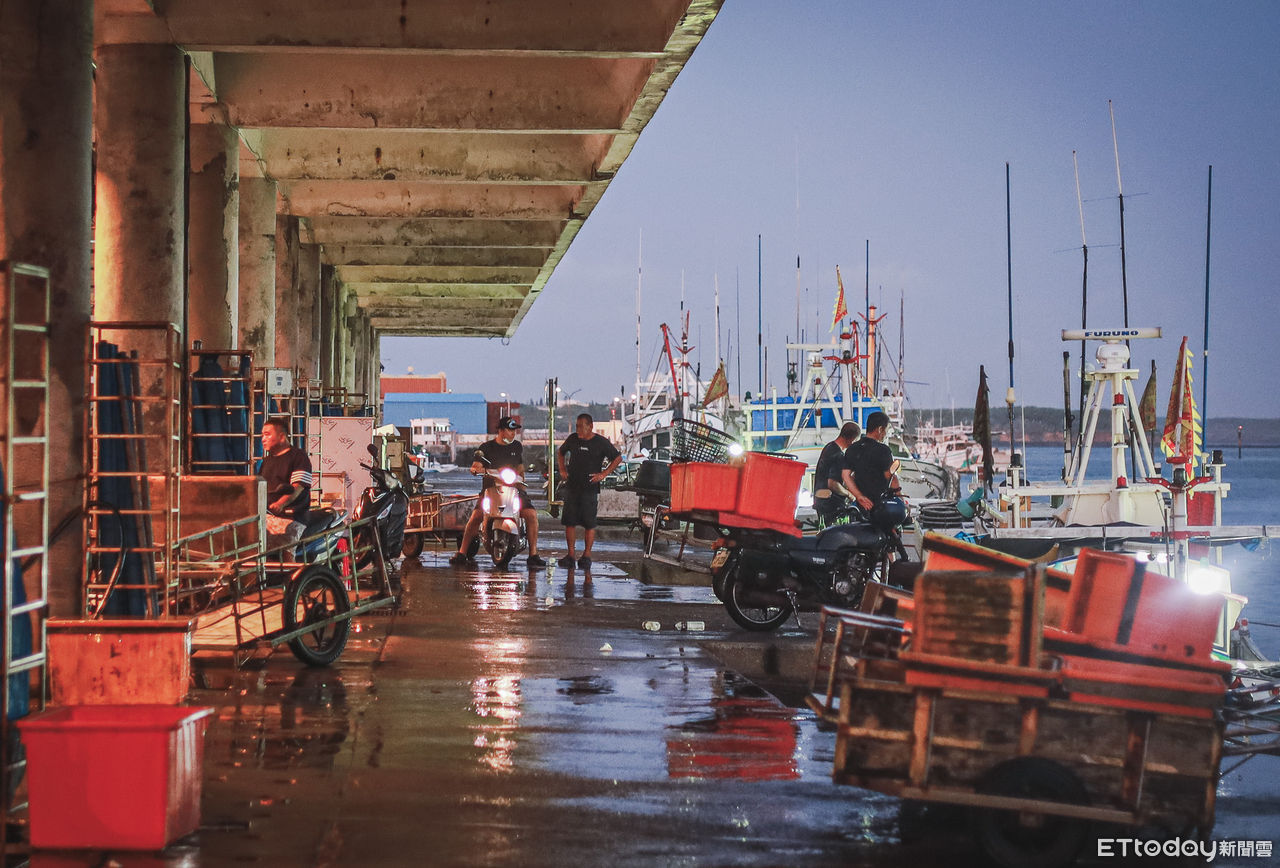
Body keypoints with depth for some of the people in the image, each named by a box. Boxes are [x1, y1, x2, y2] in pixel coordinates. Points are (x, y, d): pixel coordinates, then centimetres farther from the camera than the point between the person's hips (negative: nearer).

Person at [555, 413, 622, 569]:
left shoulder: (601, 442, -2)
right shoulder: (572, 439, 8)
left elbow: (618, 458, 4)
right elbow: (560, 452, 26)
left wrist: (603, 474, -5)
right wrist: (562, 469, 11)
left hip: (590, 488, -4)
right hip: (572, 487, 4)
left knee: (589, 524, -3)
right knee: (569, 521, 1)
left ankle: (586, 556, 4)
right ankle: (570, 555, 7)